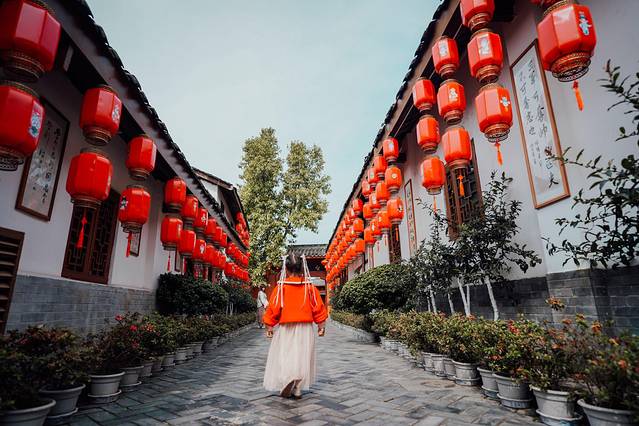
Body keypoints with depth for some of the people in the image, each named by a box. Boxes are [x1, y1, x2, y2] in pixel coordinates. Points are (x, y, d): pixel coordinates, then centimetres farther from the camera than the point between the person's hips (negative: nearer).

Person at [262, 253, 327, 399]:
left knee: (284, 355, 8)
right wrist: (321, 326, 9)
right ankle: (297, 389, 18)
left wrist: (269, 327, 2)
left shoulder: (281, 287, -8)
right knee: (302, 357, 12)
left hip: (286, 328, -2)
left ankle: (287, 378, -18)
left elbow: (273, 308, -7)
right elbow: (319, 307, 0)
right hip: (306, 328, 2)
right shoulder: (310, 286, -2)